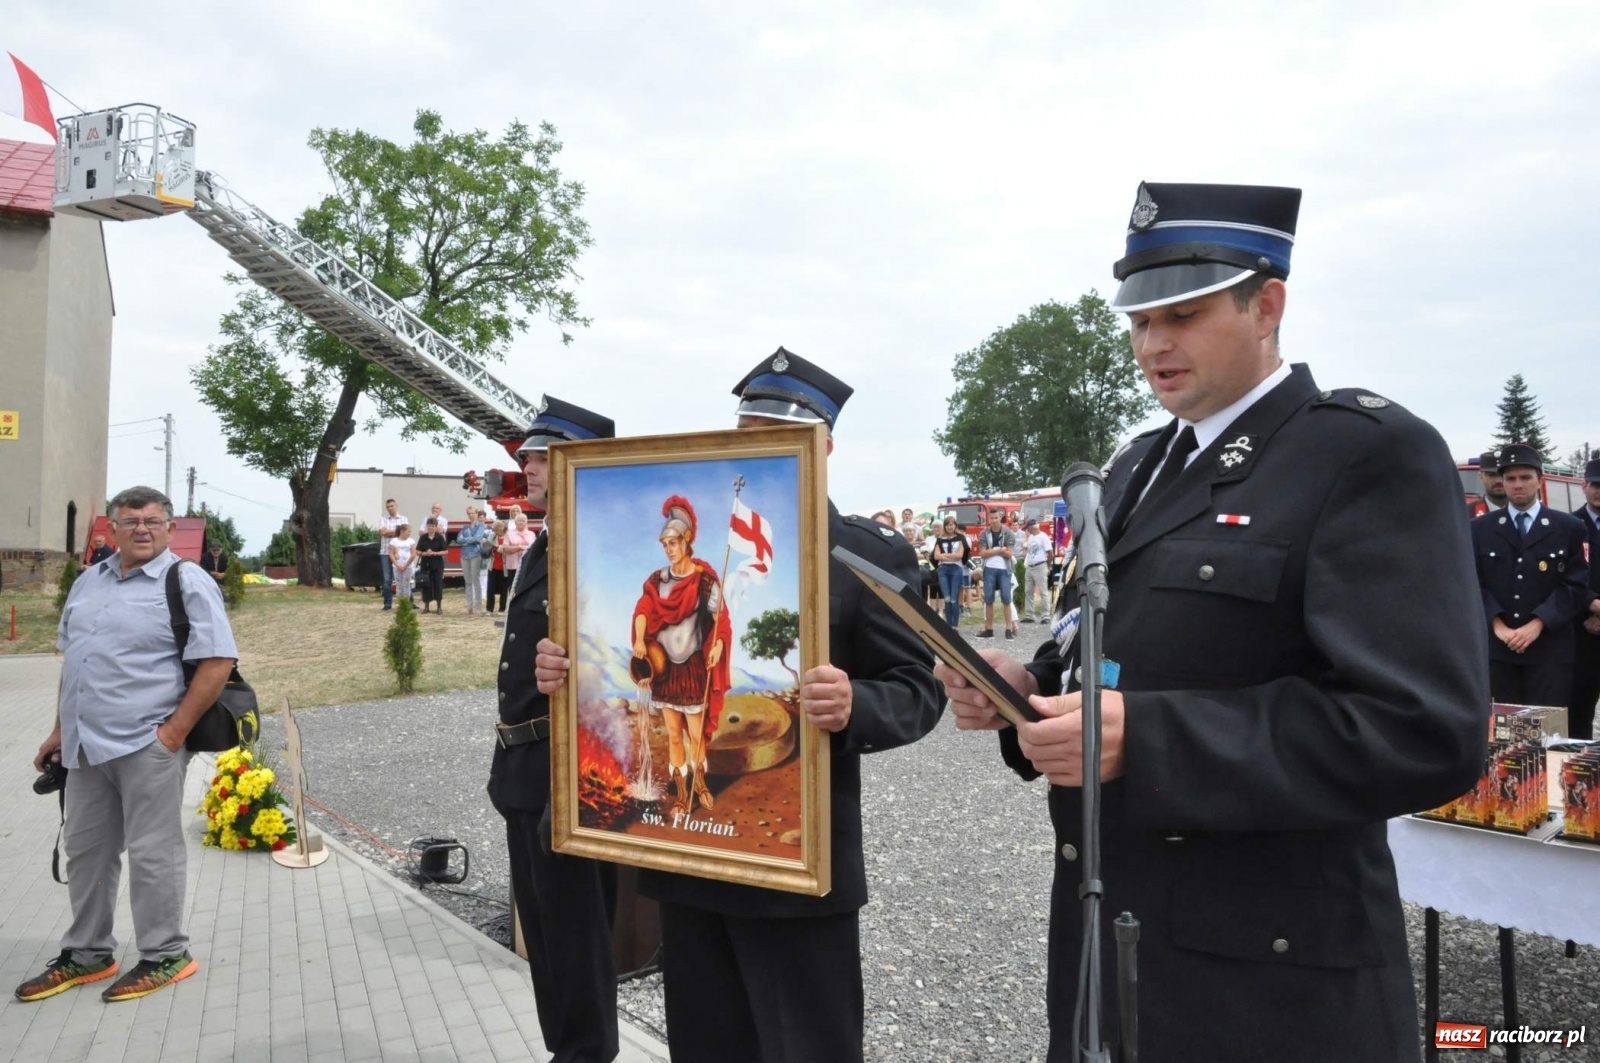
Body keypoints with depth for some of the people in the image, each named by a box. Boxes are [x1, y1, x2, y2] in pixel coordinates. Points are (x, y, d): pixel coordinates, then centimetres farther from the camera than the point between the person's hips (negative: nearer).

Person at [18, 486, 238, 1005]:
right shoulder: (89, 581, 14)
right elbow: (71, 658, 21)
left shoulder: (186, 583, -9)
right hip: (86, 745, 8)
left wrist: (174, 732, -17)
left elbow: (217, 662, -15)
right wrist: (62, 728, 17)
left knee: (151, 853, 1)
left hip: (146, 744, -7)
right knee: (84, 849, 16)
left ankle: (165, 956, 16)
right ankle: (86, 954, 32)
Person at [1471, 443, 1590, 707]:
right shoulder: (1480, 528, 9)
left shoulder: (1569, 527, 7)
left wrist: (1538, 623, -13)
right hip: (1495, 647, 1)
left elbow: (1576, 585, -1)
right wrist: (1496, 624, -11)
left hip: (1550, 649, -1)